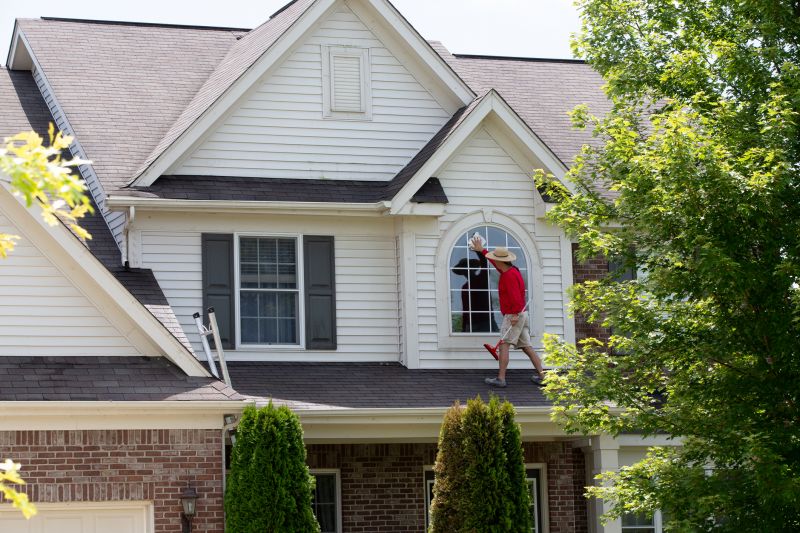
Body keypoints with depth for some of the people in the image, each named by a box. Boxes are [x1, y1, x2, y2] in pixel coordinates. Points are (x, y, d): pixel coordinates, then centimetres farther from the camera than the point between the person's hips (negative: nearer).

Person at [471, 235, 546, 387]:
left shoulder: (509, 276, -16)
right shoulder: (510, 270, 14)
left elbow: (515, 296, -25)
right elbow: (496, 263, 32)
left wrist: (515, 314, -31)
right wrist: (481, 250, 40)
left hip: (513, 316, -10)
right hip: (521, 314, 10)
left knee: (504, 345, -11)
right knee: (526, 347, 8)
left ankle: (500, 379, -16)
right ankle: (541, 376, 4)